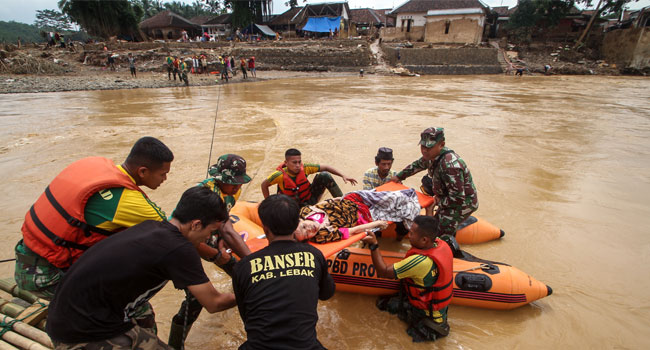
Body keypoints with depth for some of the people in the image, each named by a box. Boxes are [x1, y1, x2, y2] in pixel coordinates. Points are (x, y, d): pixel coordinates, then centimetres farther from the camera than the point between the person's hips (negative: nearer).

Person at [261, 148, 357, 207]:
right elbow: (264, 185, -10)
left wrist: (343, 176, -12)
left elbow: (325, 168, -8)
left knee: (324, 175, -19)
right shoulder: (280, 175, -24)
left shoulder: (305, 168, -17)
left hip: (311, 198, 3)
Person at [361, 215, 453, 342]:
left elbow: (383, 272, -27)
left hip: (426, 312, -7)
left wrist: (373, 245, -22)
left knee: (386, 303, 6)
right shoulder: (442, 243, -16)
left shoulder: (421, 261, -37)